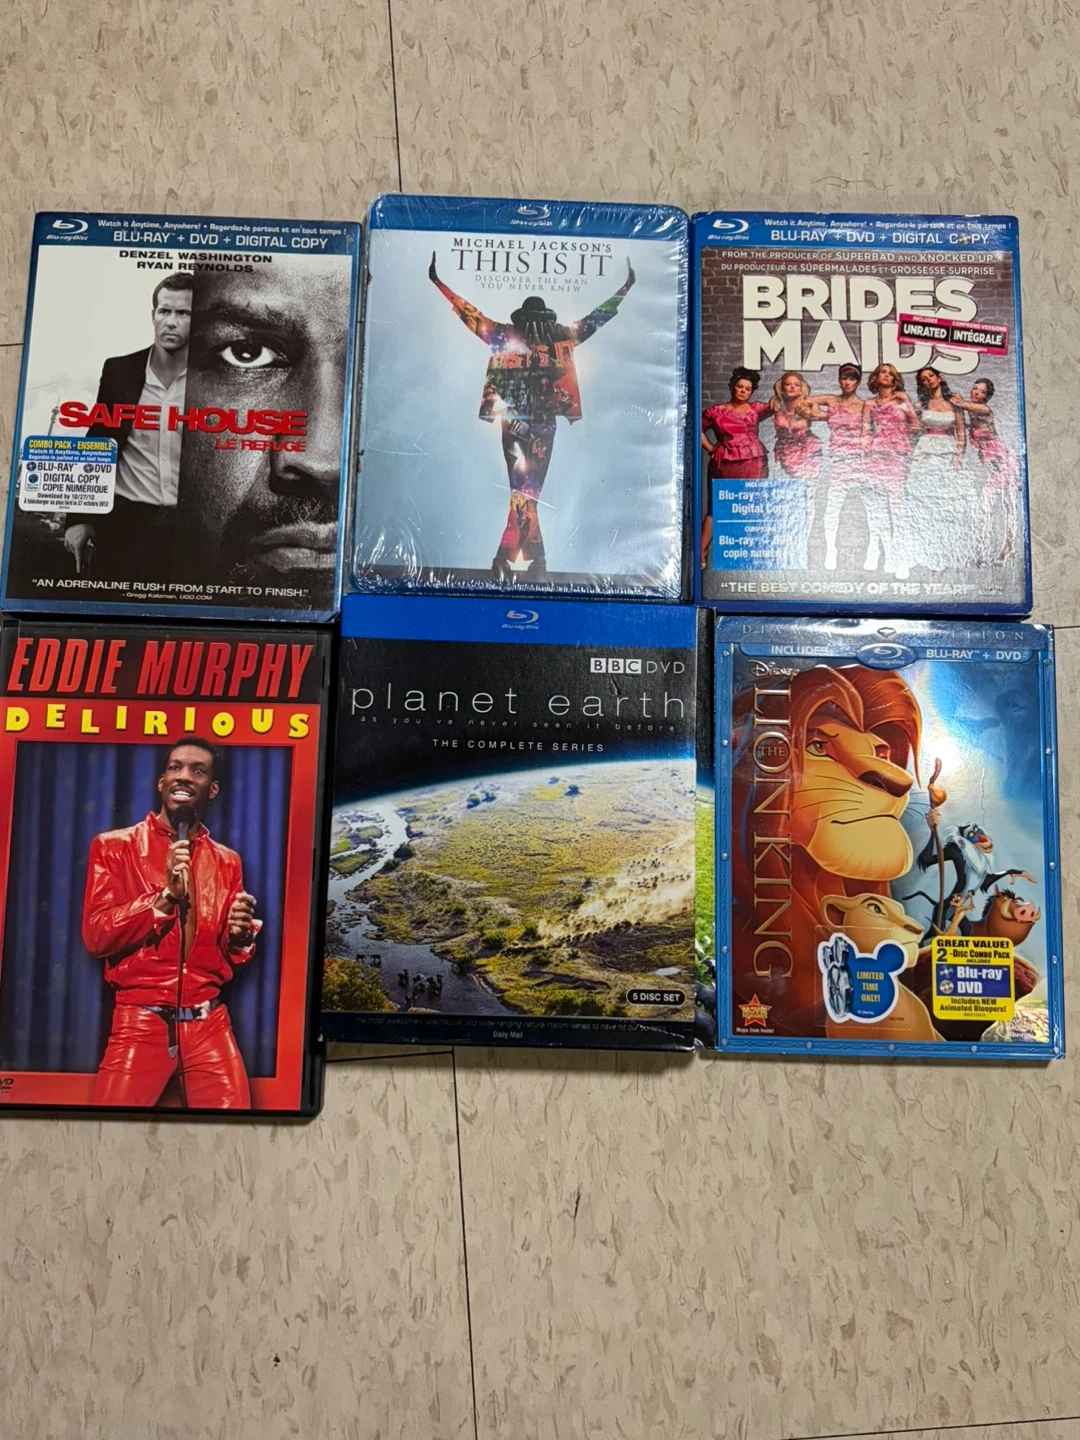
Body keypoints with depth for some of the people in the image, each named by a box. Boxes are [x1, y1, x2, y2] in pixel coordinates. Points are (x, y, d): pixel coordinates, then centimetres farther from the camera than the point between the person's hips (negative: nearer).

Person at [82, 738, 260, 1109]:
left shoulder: (226, 861, 10)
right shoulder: (114, 846, 1)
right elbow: (96, 937, -7)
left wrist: (239, 934, -6)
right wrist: (166, 895, -17)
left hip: (209, 1023, 3)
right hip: (141, 1022, -2)